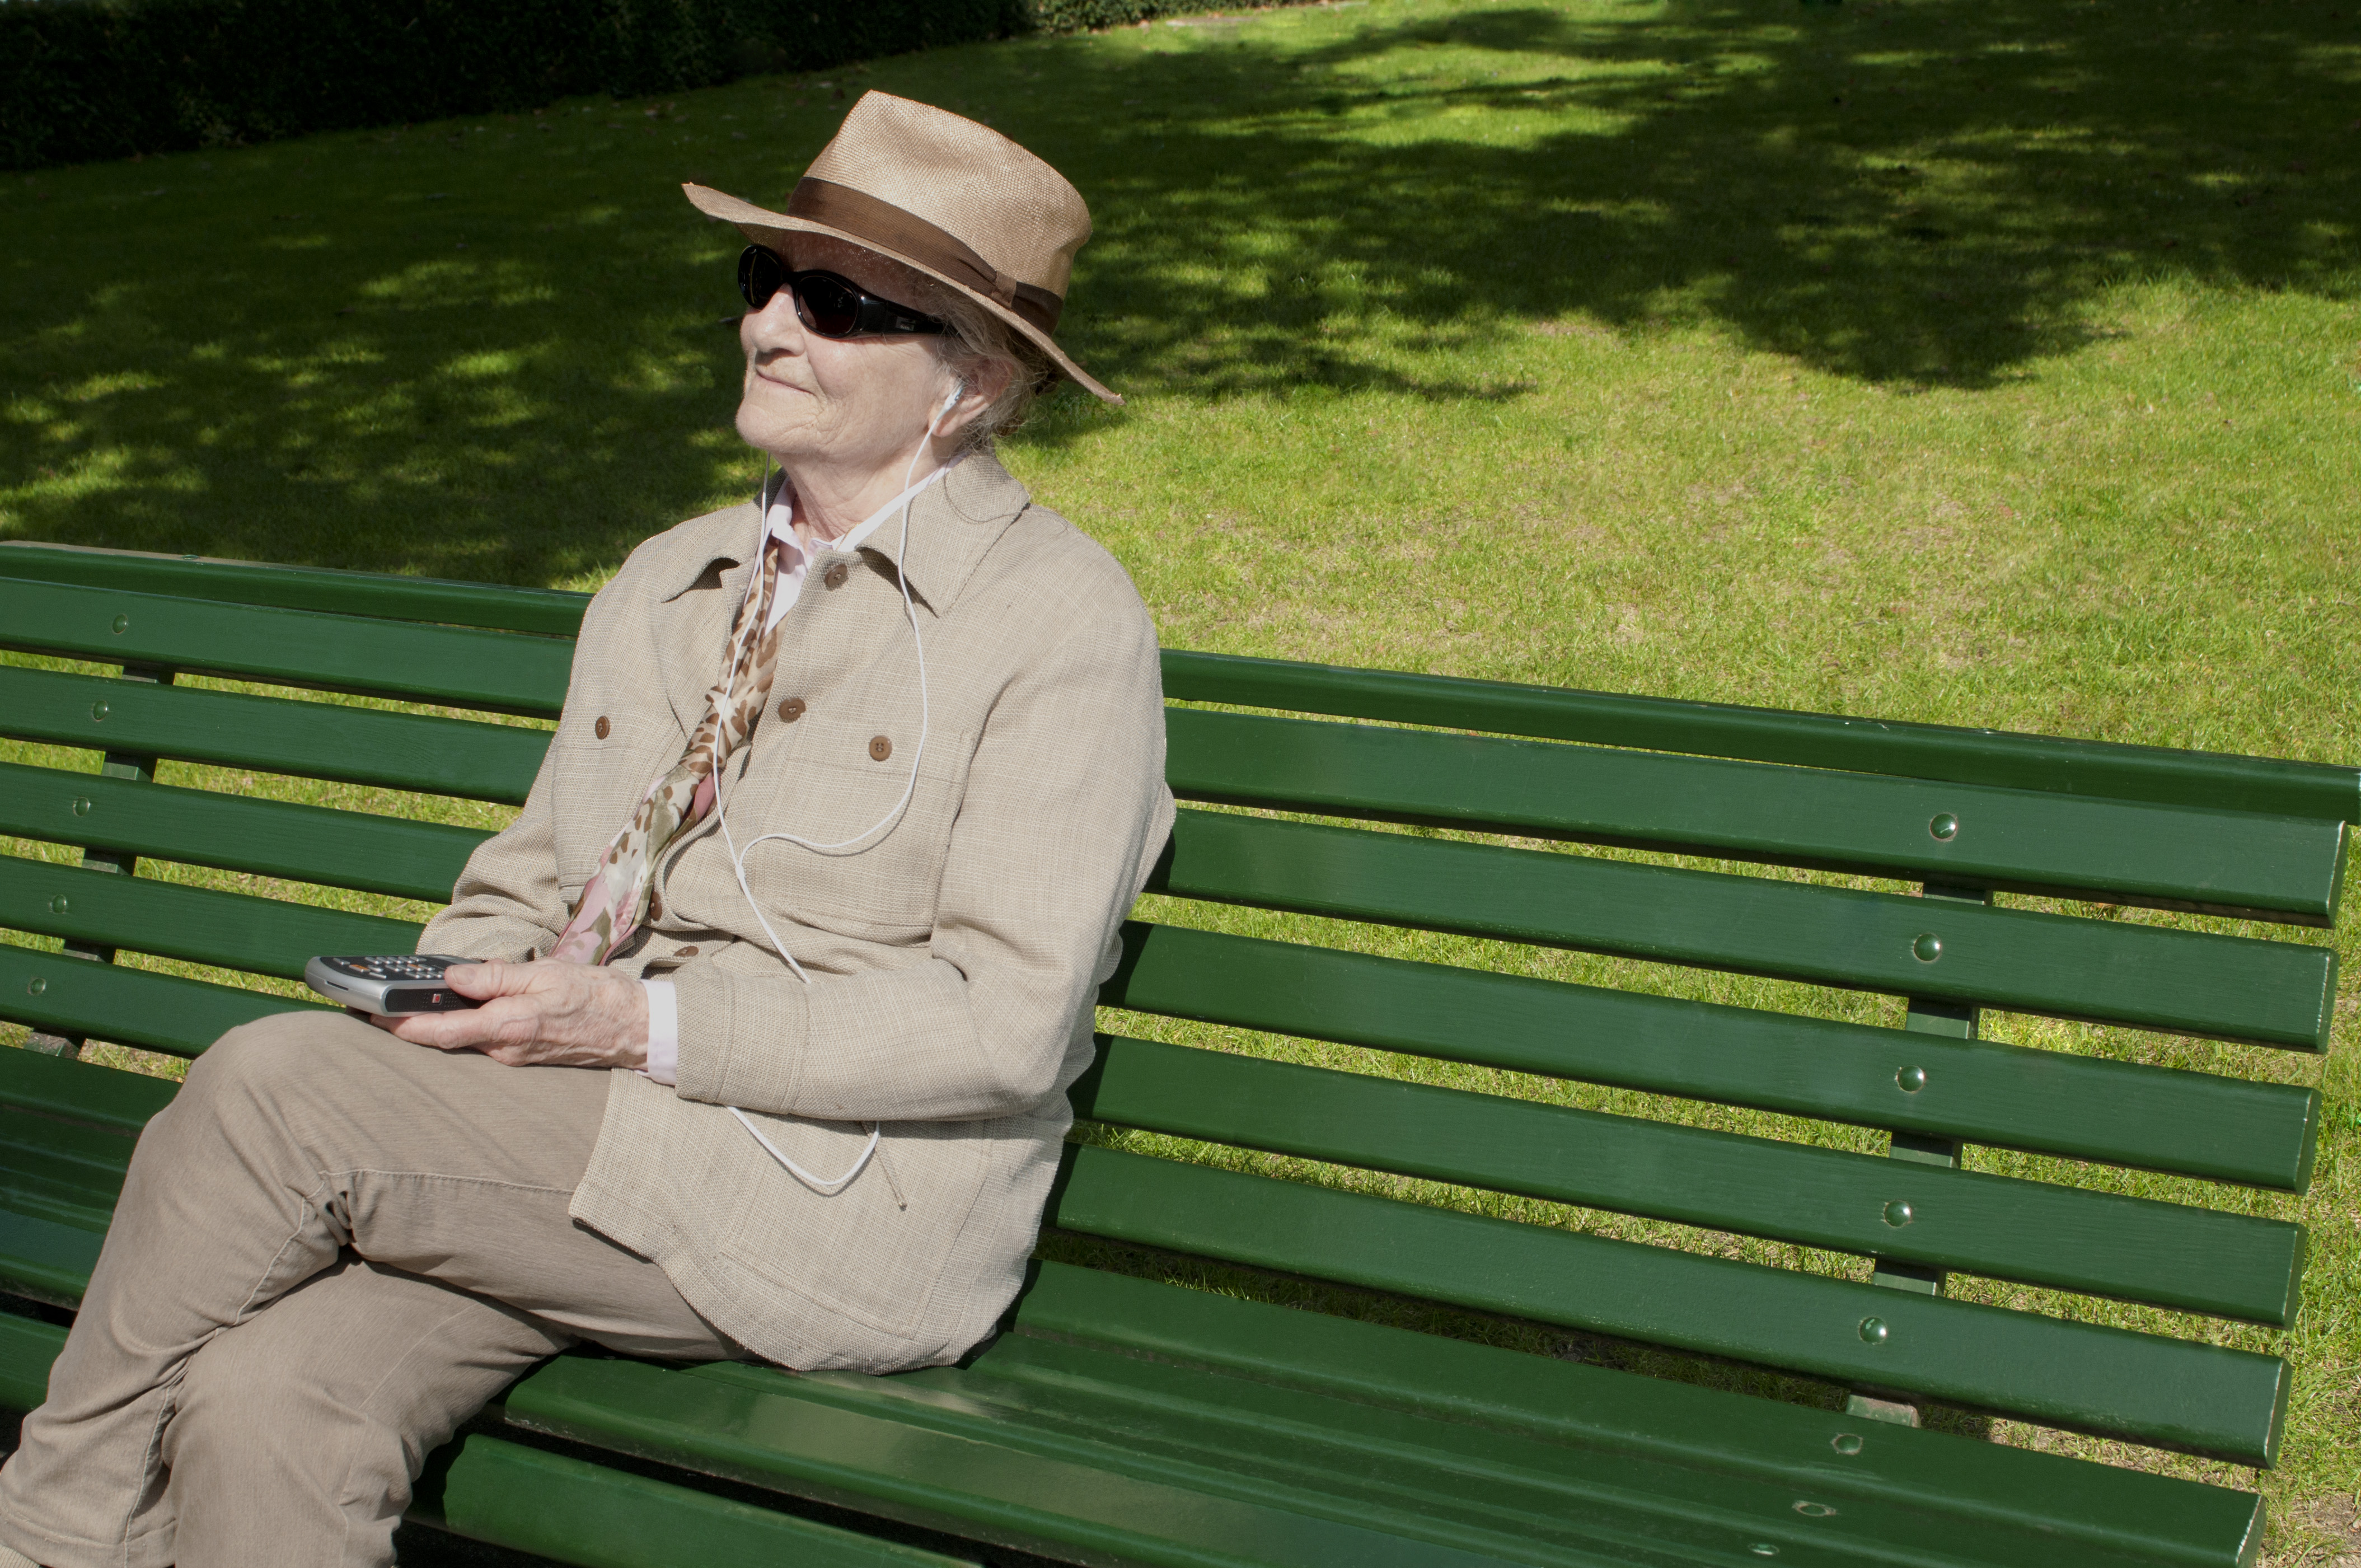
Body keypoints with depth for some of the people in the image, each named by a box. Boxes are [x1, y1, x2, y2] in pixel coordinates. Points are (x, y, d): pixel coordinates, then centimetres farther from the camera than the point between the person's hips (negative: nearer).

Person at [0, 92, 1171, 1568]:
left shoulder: (1063, 617, -5)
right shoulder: (663, 586, 17)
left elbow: (1009, 1022, -13)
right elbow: (524, 883, 21)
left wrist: (642, 1025, -18)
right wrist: (456, 1005, -2)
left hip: (851, 1208, -6)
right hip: (577, 1148, 6)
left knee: (272, 1081, -19)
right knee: (263, 1406, -23)